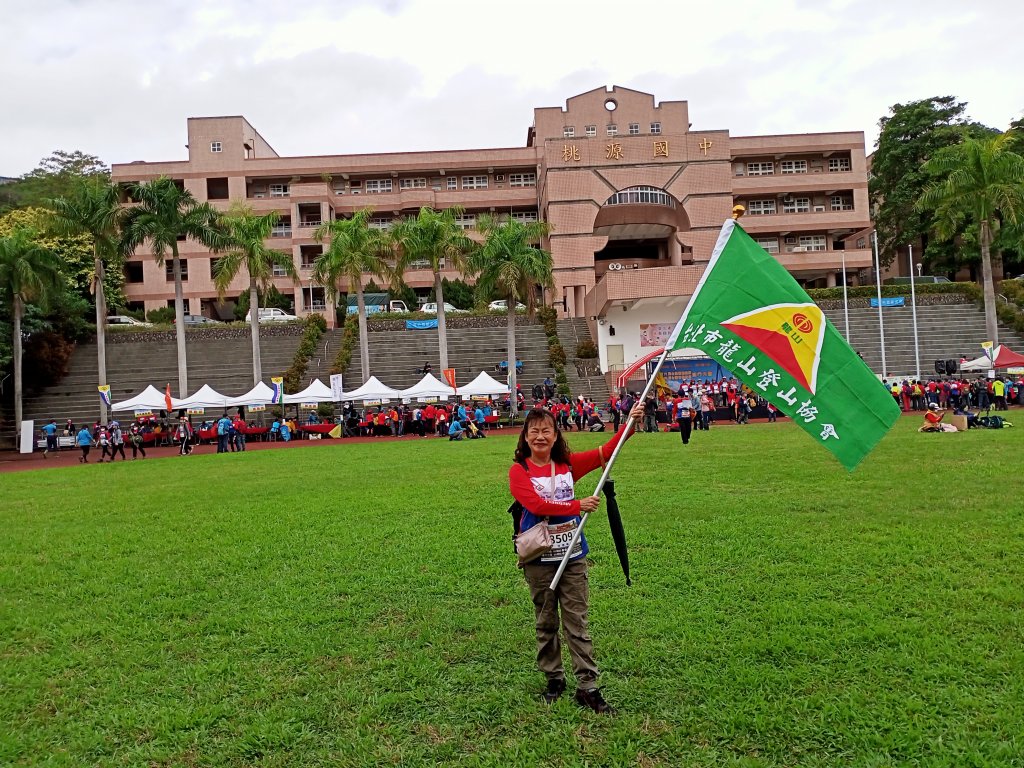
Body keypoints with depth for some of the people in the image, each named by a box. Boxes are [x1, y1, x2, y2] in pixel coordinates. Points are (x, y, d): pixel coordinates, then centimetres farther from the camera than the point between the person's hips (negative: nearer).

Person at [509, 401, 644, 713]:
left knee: (577, 623, 5)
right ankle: (554, 679, 29)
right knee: (546, 623, 13)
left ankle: (588, 687, 11)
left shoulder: (568, 464, 3)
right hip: (539, 560, -2)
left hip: (573, 556, 2)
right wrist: (578, 506, -23)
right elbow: (536, 505, -21)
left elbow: (605, 452, -3)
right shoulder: (519, 471, -7)